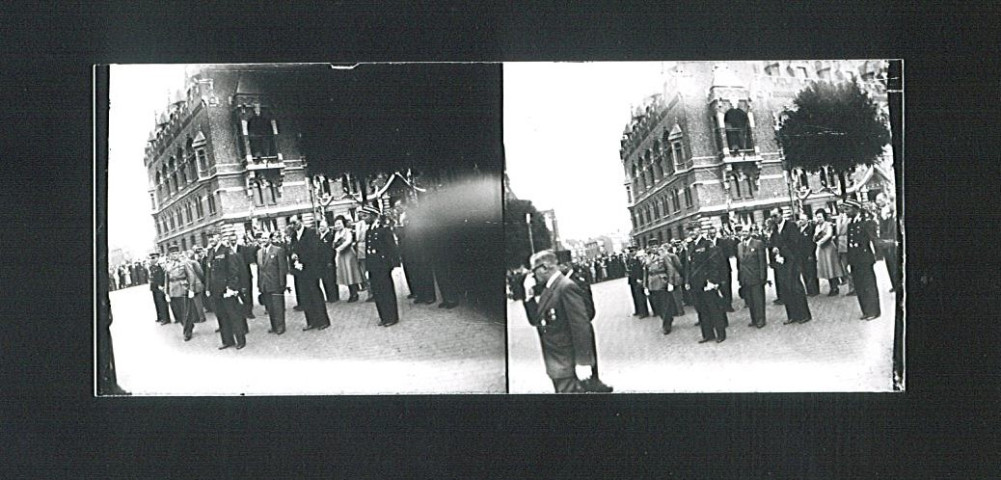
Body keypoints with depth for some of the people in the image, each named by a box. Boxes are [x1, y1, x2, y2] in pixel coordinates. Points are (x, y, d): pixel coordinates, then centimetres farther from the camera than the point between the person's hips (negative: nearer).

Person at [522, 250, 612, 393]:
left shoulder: (567, 287, -17)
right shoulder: (547, 289, 11)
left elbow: (581, 326, -21)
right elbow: (535, 321, 14)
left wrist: (583, 362, -23)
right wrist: (530, 296, 1)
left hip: (567, 364, -9)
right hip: (555, 363, 9)